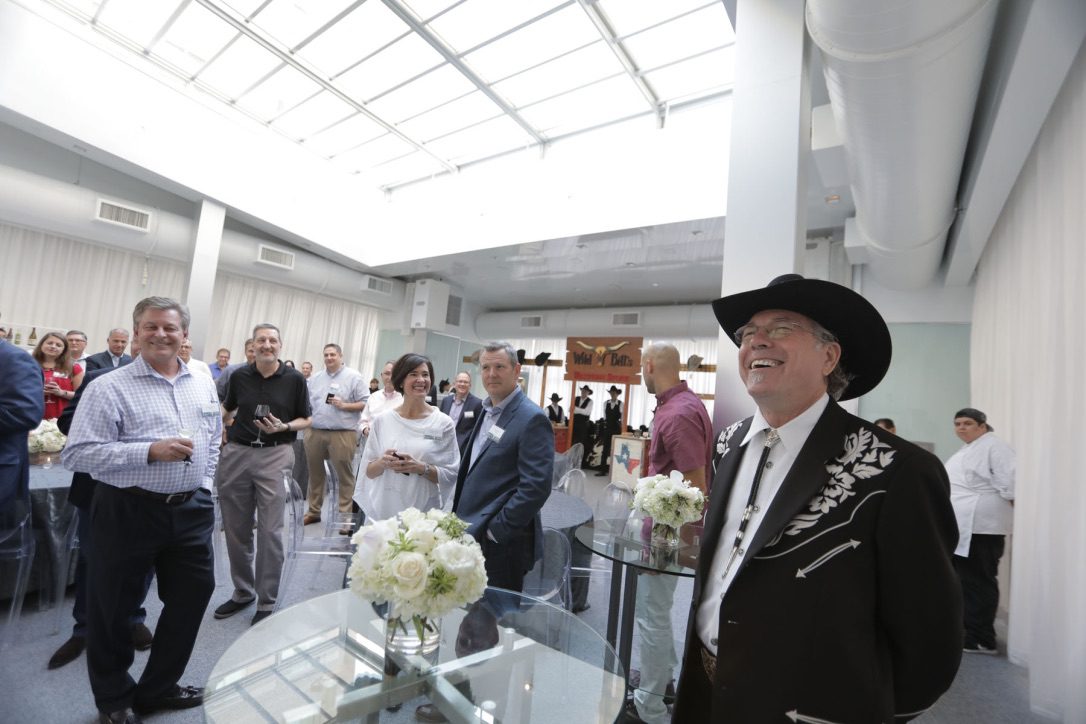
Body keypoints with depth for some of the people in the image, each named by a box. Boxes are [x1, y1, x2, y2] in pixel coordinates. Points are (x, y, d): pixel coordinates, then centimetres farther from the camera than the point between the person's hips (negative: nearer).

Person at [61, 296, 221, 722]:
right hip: (128, 511, -4)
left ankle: (158, 688, 37)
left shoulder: (203, 386, 8)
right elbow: (76, 453, -13)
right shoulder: (109, 387, -8)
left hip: (191, 511, 5)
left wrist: (204, 488, 9)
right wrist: (150, 451, -23)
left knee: (191, 598, 14)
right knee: (113, 610, 13)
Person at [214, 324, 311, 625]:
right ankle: (242, 592, 32)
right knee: (236, 530, 13)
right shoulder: (239, 376, 5)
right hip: (236, 453, 4)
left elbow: (306, 420, 4)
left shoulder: (294, 379, -3)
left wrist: (283, 427, -14)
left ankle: (267, 602, 14)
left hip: (274, 456, -3)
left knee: (269, 531, -1)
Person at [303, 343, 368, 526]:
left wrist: (344, 405, -15)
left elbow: (365, 404, -5)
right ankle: (313, 511, 29)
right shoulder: (315, 378, 15)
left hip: (342, 434, -5)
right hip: (315, 432, 5)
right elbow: (306, 402, 17)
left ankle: (345, 514, 7)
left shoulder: (354, 377, -1)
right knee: (315, 473, 14)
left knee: (344, 475, -1)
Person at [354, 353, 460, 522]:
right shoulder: (382, 420, 0)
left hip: (425, 514, -1)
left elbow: (451, 475, -5)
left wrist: (422, 468, -19)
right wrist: (382, 463, -14)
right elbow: (368, 471, 6)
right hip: (382, 512, 2)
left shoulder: (443, 423, -5)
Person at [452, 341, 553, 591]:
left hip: (503, 542, -8)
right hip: (472, 534, 8)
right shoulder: (487, 410, 10)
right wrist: (460, 518, 13)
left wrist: (496, 530, -18)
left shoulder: (532, 419, -17)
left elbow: (536, 486, -23)